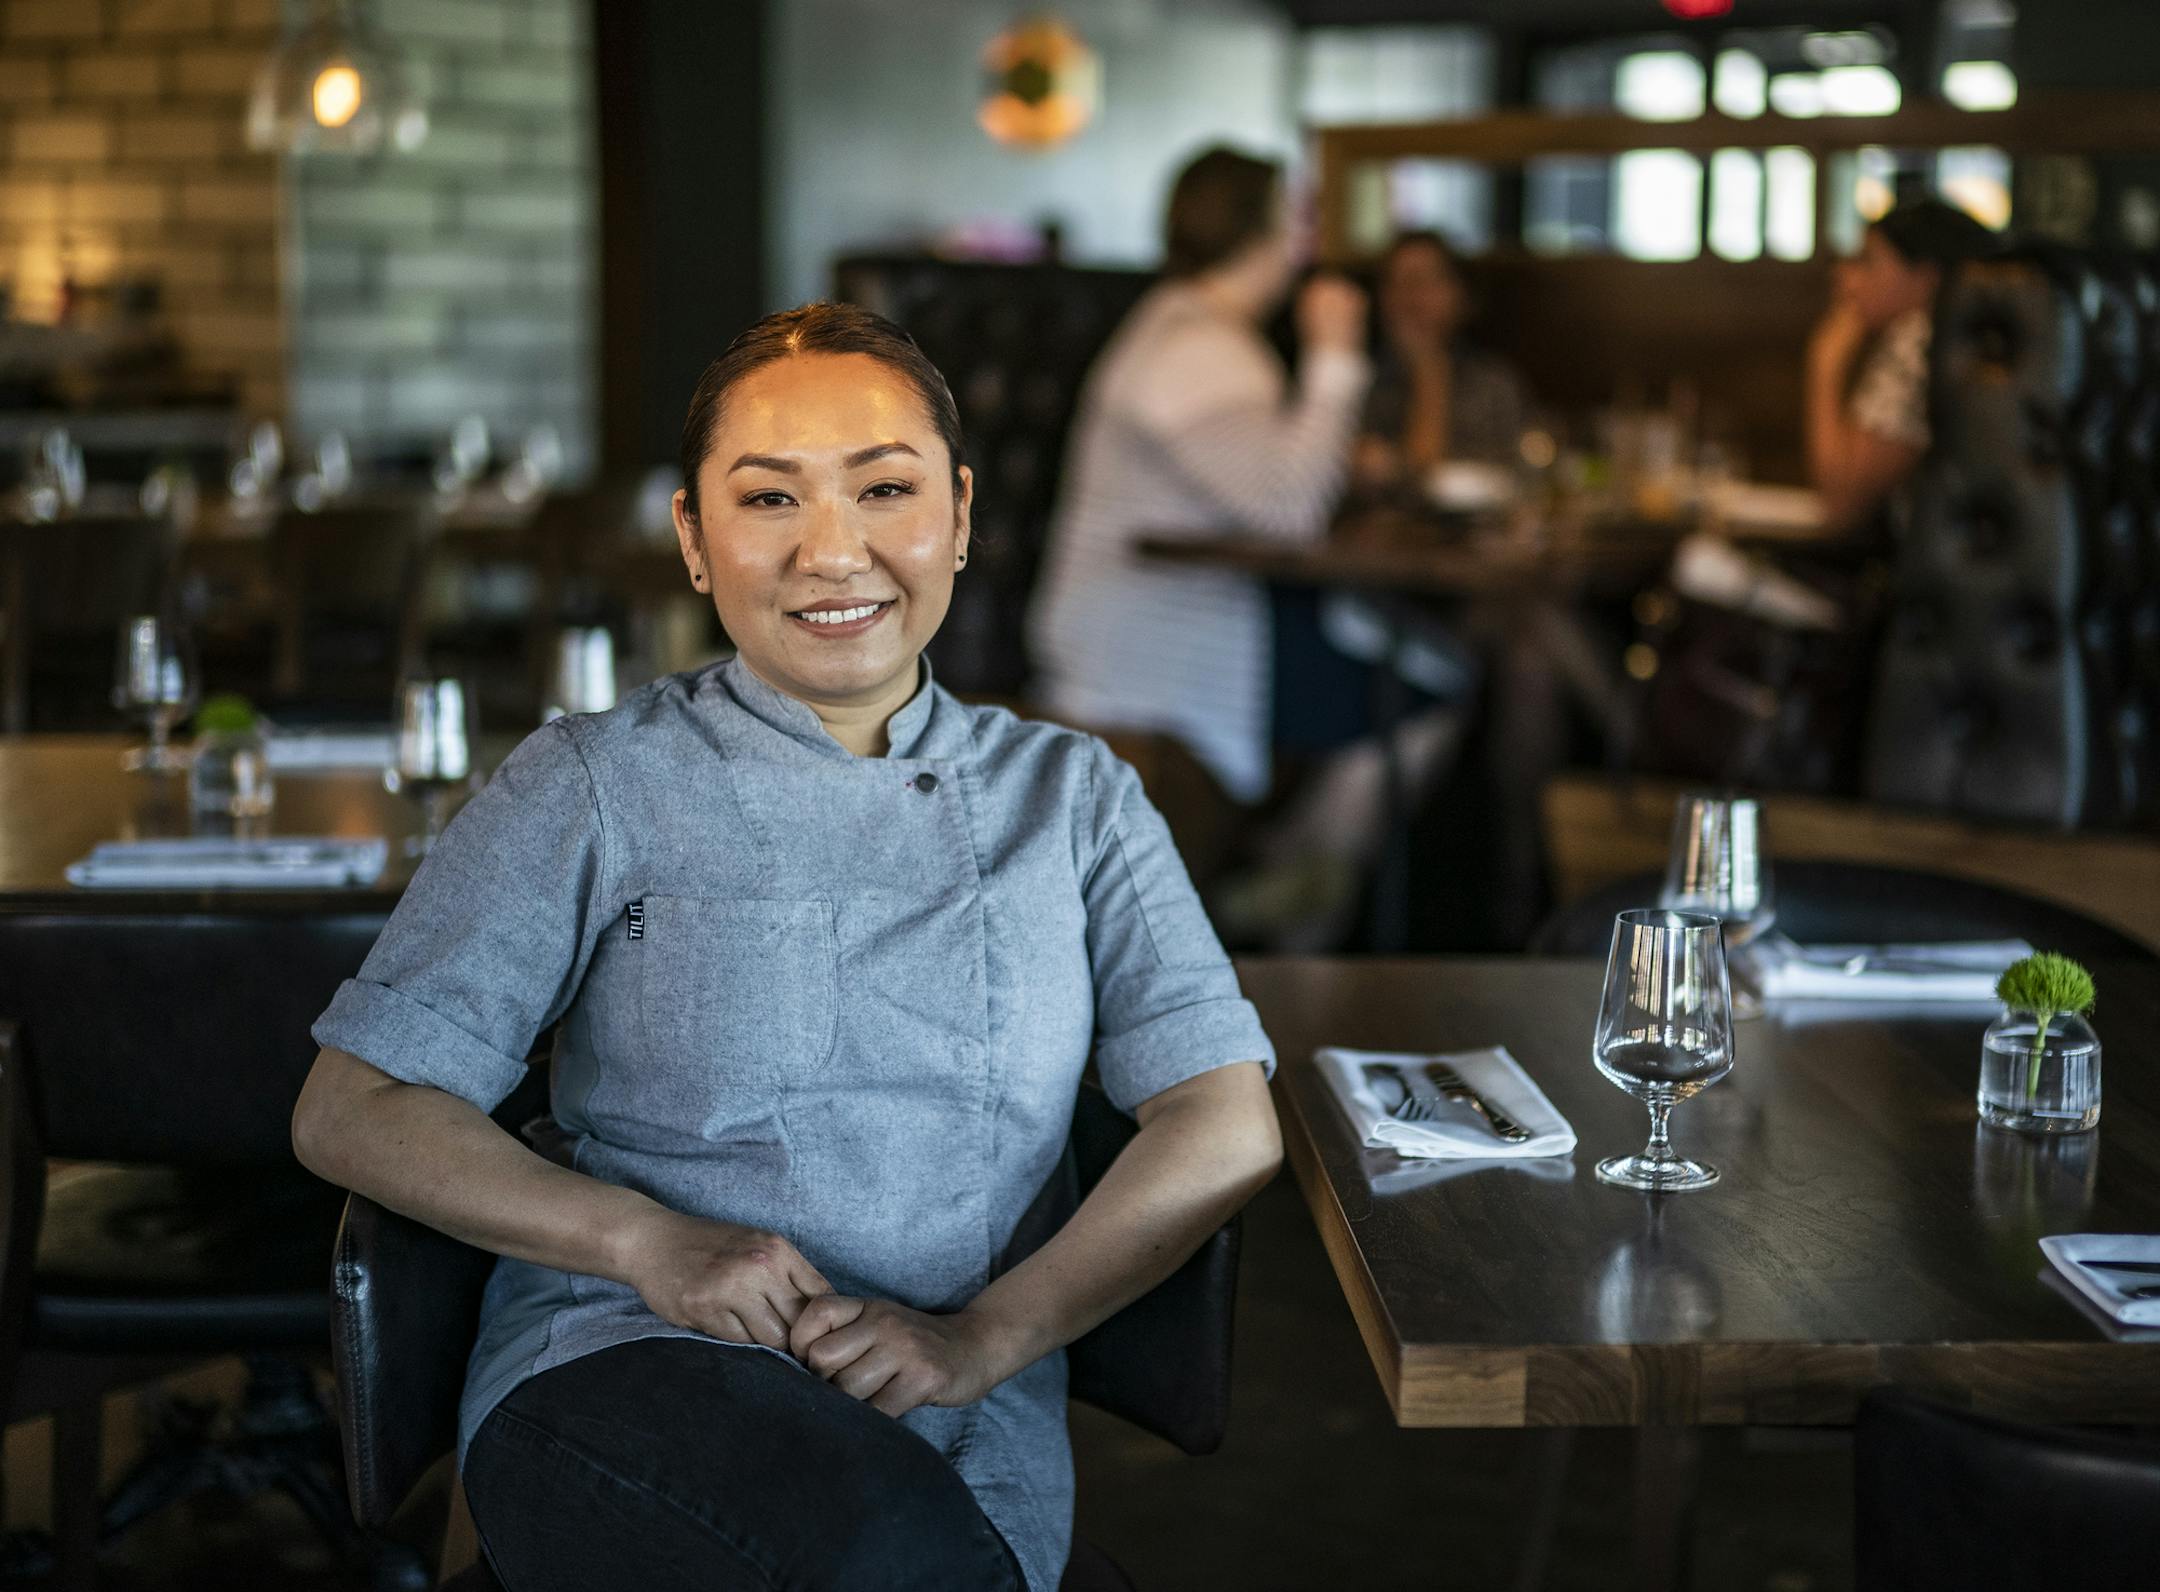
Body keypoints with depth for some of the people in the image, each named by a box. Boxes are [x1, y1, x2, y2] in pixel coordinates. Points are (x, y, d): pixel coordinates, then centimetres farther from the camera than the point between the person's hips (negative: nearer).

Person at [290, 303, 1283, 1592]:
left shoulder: (1070, 797, 15)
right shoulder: (597, 786, 8)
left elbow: (1230, 1128, 5)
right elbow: (352, 1112, 3)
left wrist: (989, 1334, -11)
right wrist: (652, 1244, -11)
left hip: (960, 1436, 2)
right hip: (620, 1372, -2)